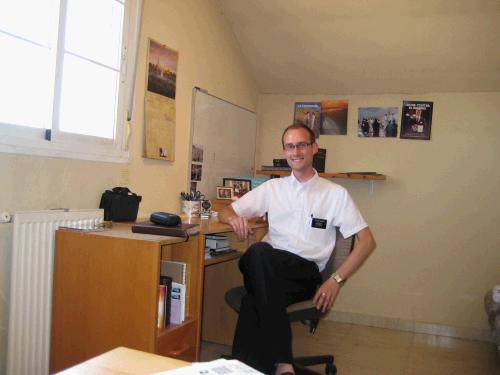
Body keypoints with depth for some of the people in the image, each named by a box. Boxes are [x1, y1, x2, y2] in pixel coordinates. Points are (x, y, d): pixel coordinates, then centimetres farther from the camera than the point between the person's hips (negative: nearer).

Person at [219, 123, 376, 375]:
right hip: (267, 270, 3)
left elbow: (367, 241, 7)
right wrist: (234, 218, -7)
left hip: (306, 272, -2)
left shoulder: (336, 193, 11)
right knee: (258, 252, -37)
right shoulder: (272, 187, 18)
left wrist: (337, 279, -6)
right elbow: (224, 212, 20)